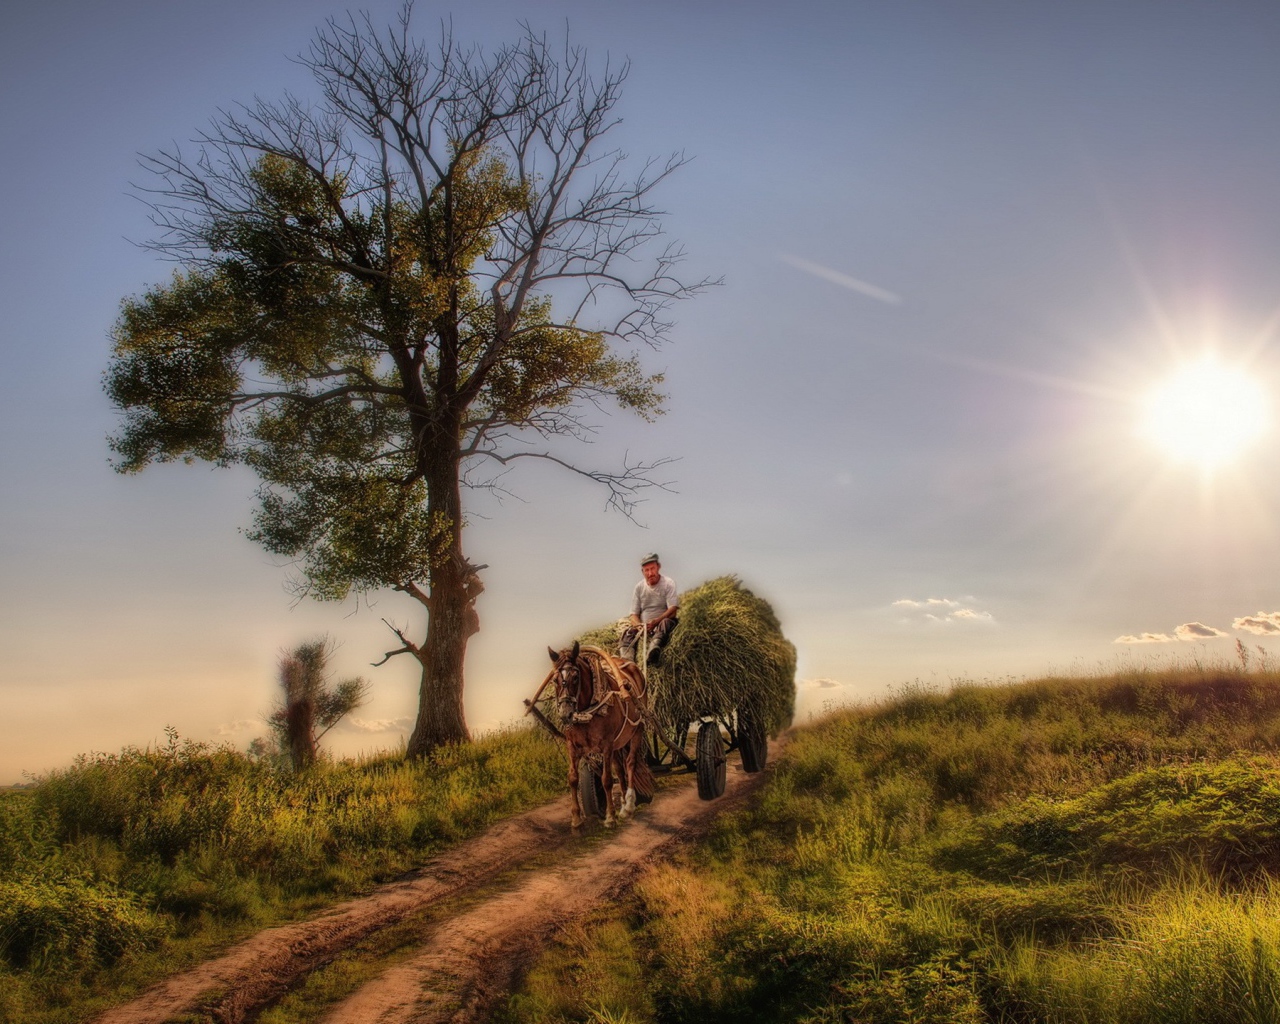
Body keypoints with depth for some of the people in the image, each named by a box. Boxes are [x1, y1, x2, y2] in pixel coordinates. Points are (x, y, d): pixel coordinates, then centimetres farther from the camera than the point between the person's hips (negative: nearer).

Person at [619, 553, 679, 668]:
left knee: (666, 623, -37)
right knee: (628, 632, -24)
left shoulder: (668, 583, -1)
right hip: (642, 627, 4)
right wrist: (639, 625, -17)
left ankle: (653, 652, -64)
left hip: (662, 625, -4)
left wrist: (656, 622, -29)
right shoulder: (639, 587, 10)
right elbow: (634, 614, 8)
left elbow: (673, 610, -12)